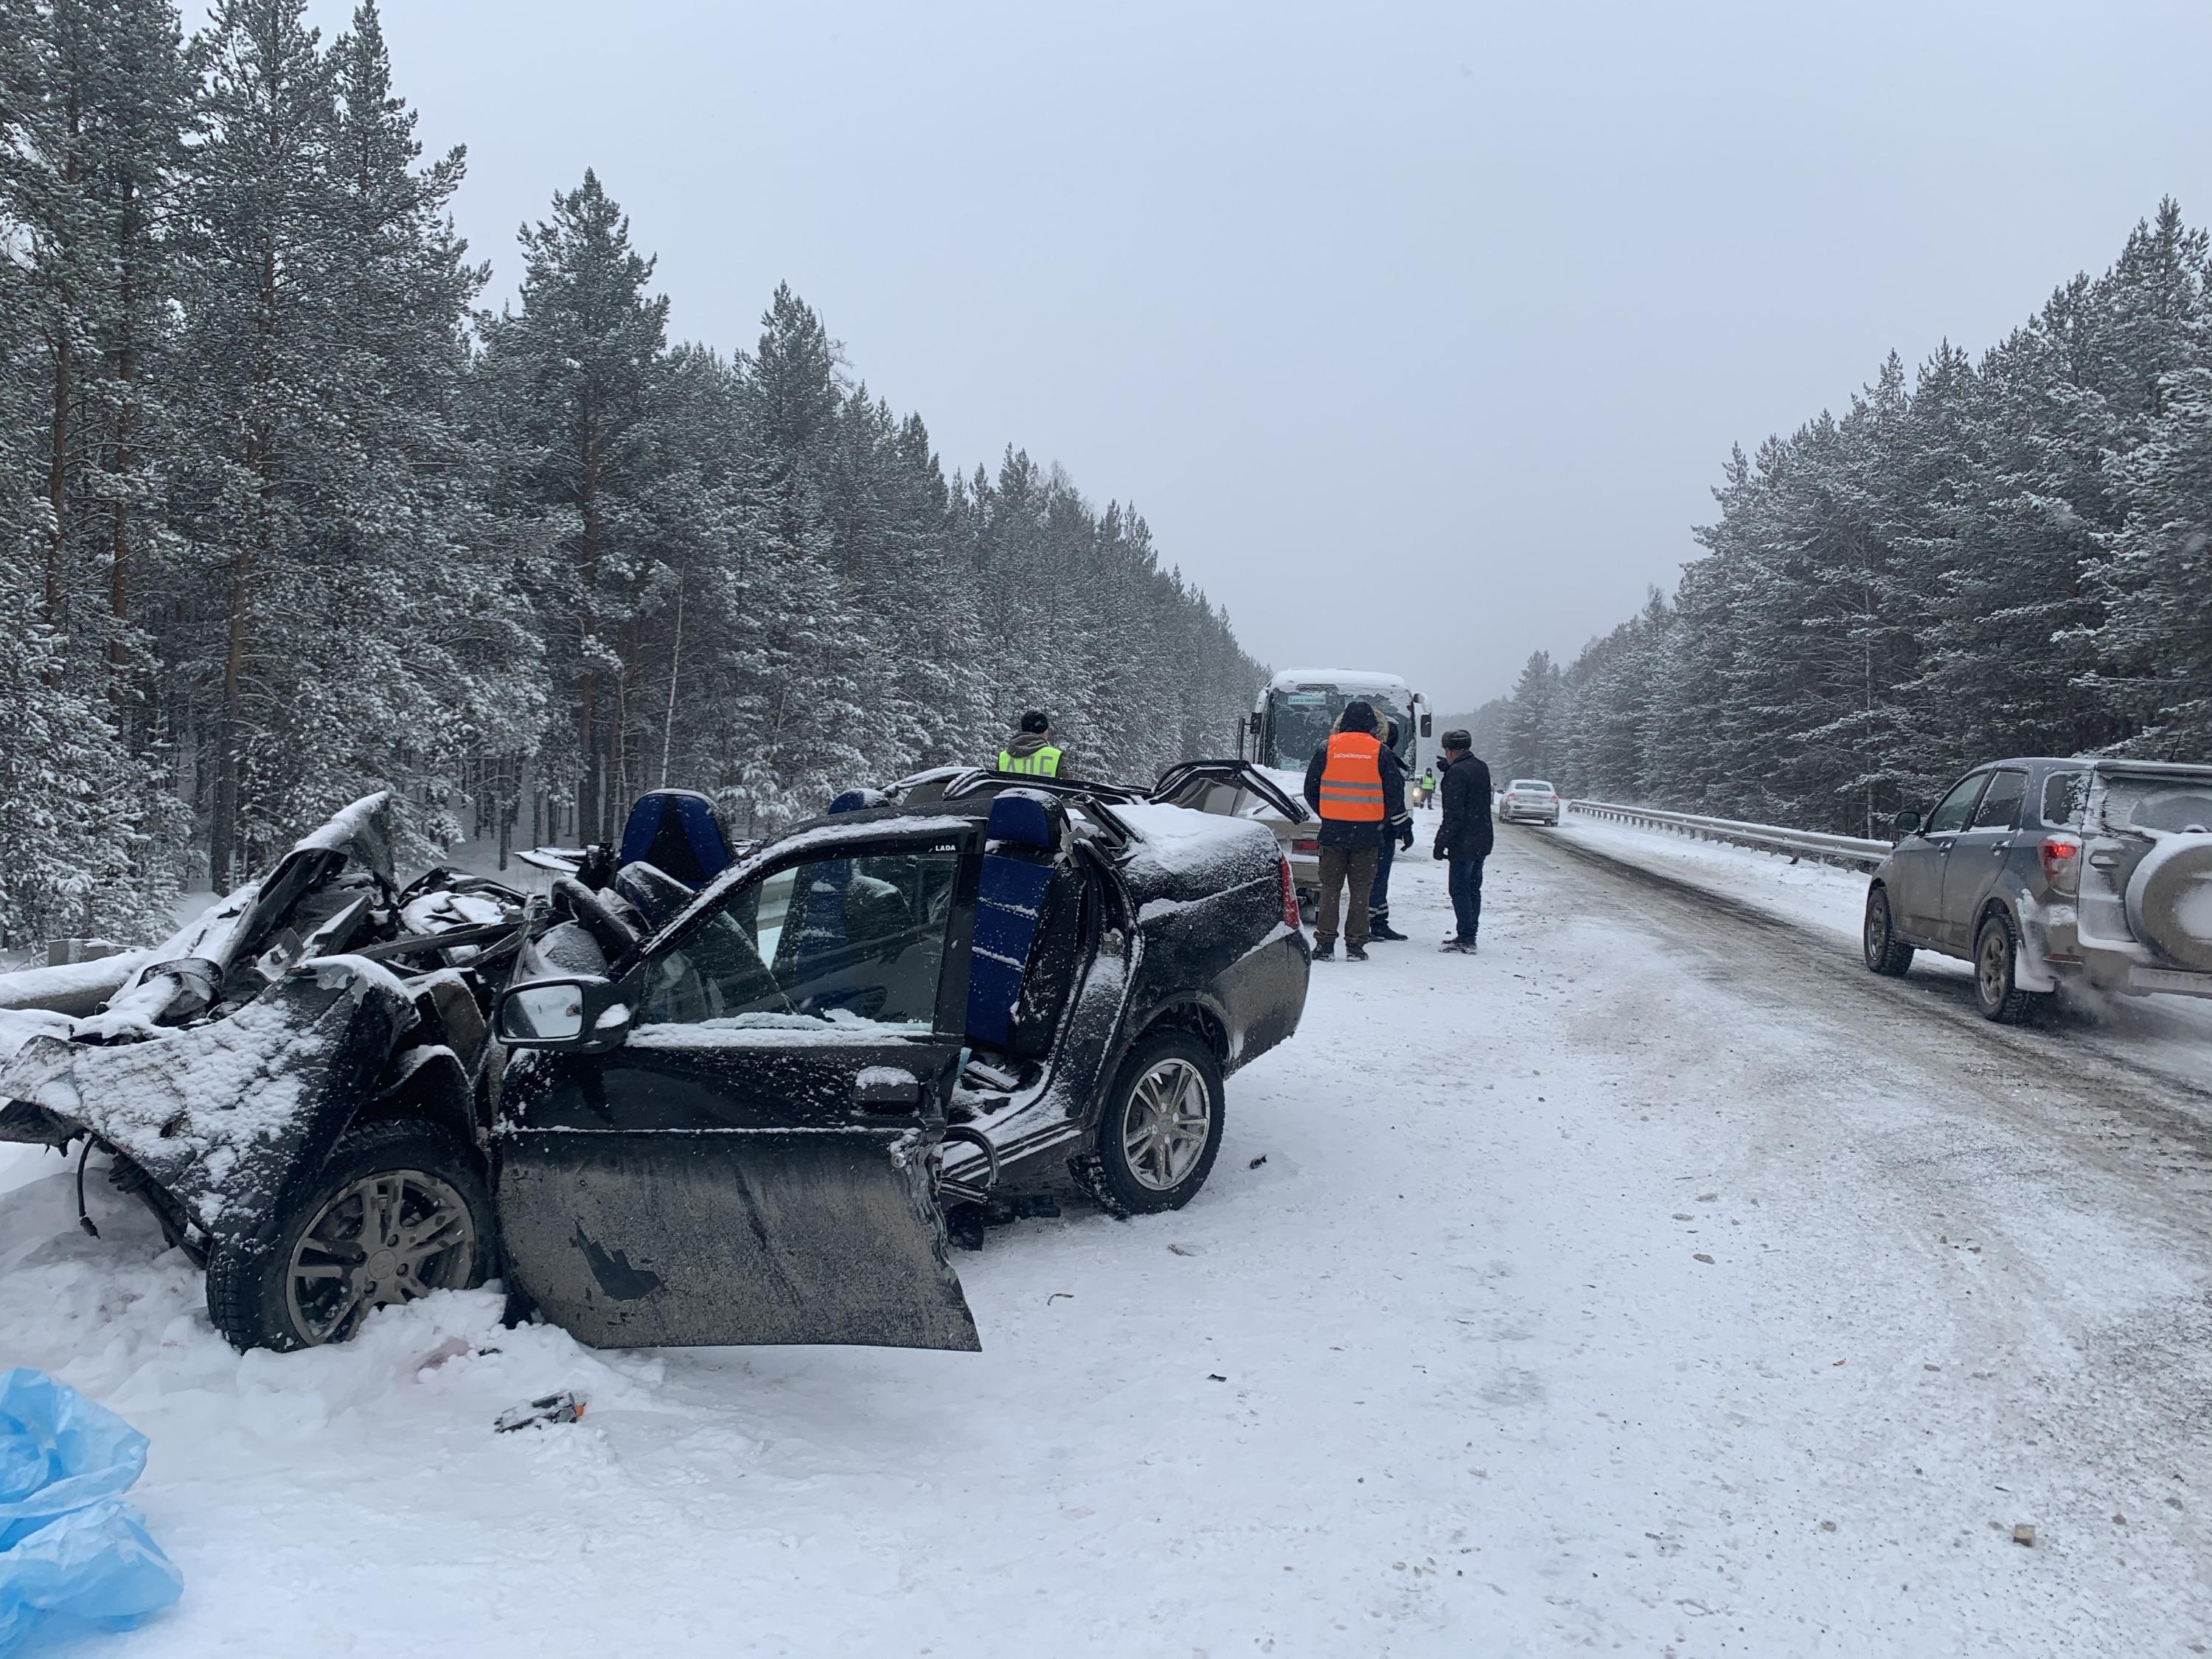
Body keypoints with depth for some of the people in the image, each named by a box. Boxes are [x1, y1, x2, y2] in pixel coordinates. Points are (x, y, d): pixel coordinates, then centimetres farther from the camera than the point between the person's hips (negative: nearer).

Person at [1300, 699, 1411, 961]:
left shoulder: (1327, 749, 0)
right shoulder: (1380, 752, -2)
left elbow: (1311, 791, 5)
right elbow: (1395, 794, 2)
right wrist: (1404, 825, 16)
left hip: (1333, 831, 1)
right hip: (1367, 833, 0)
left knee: (1330, 888, 7)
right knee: (1360, 889, 6)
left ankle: (1325, 944, 5)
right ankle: (1355, 945, 6)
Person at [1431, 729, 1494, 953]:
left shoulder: (1457, 772, -16)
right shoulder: (1481, 768, 11)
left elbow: (1453, 814, -20)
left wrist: (1441, 842, -17)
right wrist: (1449, 769, 26)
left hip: (1464, 842, -9)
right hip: (1483, 841, 9)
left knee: (1460, 890, -5)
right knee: (1473, 889, 14)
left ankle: (1466, 938, -7)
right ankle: (1469, 936, 20)